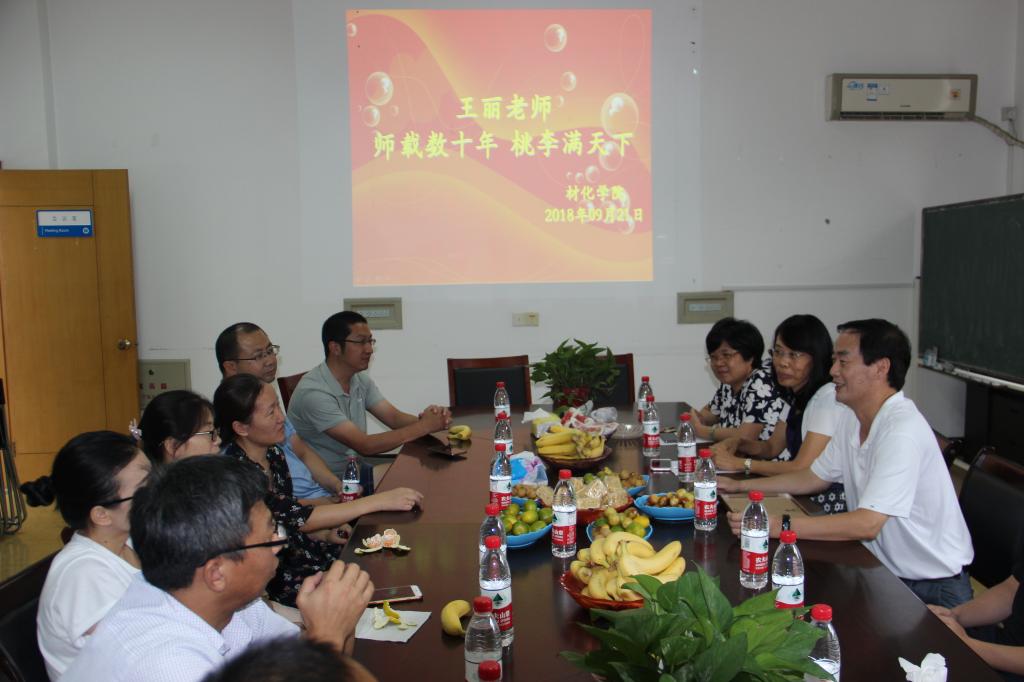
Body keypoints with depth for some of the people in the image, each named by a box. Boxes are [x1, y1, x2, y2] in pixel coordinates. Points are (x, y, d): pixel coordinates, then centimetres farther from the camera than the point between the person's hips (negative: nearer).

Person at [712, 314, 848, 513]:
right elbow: (772, 447, 17)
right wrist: (737, 442, -3)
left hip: (831, 503, -8)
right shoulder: (797, 395, 11)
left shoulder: (829, 397, -19)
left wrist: (741, 464, -14)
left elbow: (803, 469, -22)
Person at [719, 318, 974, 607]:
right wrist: (741, 485, 11)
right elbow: (815, 477, 15)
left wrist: (778, 526, -32)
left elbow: (867, 524, -30)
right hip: (883, 571, 8)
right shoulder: (852, 419, 4)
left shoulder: (902, 431, -26)